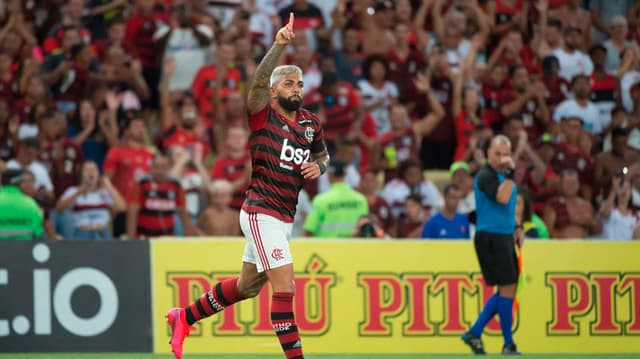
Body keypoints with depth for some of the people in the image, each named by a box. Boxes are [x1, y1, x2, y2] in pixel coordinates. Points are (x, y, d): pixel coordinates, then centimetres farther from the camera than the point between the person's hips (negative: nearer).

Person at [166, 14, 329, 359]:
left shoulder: (312, 123, 9)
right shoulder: (262, 115, -9)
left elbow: (323, 154, 26)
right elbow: (259, 80, -28)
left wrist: (318, 166, 2)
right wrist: (278, 46, -41)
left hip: (284, 216, 8)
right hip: (261, 211, -8)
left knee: (246, 286, 19)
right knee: (284, 285, -14)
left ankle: (184, 317, 36)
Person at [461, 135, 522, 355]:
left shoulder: (504, 175, 16)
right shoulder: (486, 176, -12)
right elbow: (501, 198, -27)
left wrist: (516, 228, 15)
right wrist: (509, 174, -27)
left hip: (504, 237, 9)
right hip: (490, 236, -9)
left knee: (507, 291, 10)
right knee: (507, 288, -8)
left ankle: (474, 333, 15)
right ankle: (508, 345, -1)